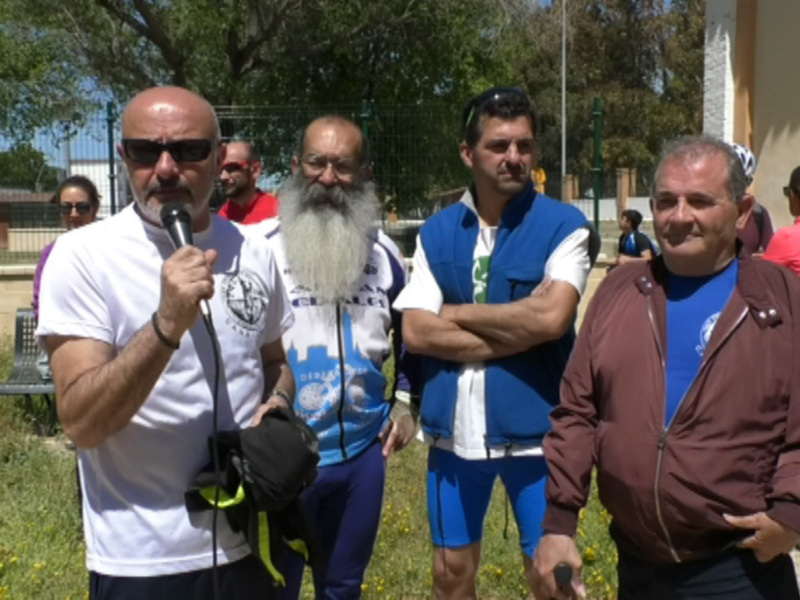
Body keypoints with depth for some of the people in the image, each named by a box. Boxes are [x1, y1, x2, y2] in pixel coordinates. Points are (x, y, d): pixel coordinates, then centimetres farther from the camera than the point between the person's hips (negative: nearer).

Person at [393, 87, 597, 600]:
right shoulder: (437, 233, 3)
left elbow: (551, 318, -21)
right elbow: (416, 331, -7)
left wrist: (457, 313, -10)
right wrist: (519, 330, -14)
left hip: (534, 431, -3)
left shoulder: (565, 226, -6)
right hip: (454, 432, 3)